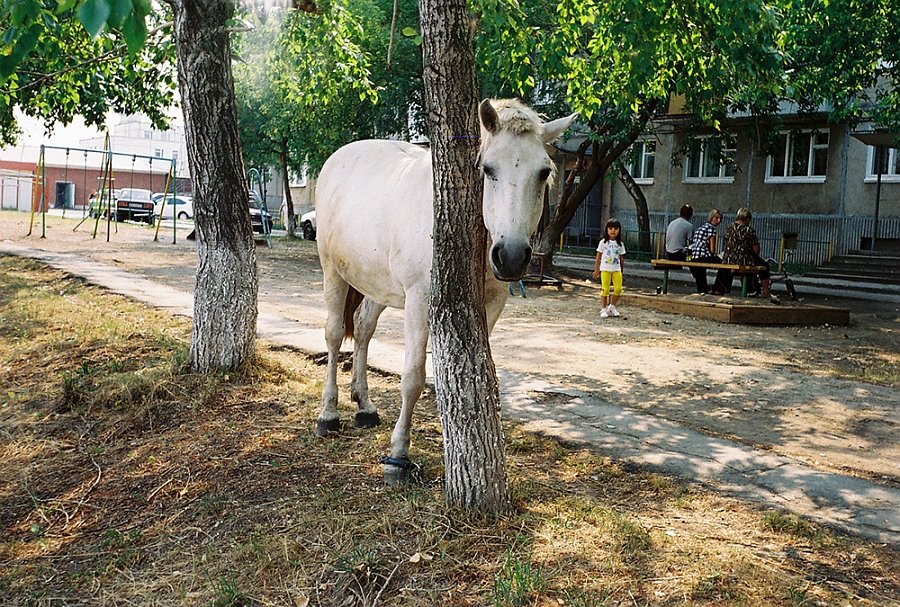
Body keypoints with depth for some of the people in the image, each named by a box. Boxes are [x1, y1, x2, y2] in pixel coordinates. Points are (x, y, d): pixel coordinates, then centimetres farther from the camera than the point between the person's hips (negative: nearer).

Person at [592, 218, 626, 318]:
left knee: (618, 289, -7)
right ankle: (603, 309, 5)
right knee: (605, 290, -4)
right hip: (605, 269, -3)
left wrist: (622, 270, 11)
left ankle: (612, 307, 11)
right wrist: (596, 270, 0)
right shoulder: (603, 242, 0)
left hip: (616, 269, 3)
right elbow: (598, 257, 2)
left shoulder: (620, 244, 8)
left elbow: (621, 258, 12)